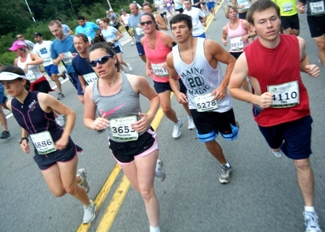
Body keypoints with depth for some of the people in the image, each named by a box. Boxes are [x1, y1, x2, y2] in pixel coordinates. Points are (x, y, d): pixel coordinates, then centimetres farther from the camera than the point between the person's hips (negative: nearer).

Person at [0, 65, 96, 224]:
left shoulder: (42, 98, -21)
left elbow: (70, 114, -13)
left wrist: (64, 137, -23)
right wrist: (24, 139, -1)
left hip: (62, 148, -5)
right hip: (42, 154, 5)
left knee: (70, 188, 3)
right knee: (58, 192, 7)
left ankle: (89, 206, 36)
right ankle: (79, 177, 40)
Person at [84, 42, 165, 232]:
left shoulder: (135, 81, -20)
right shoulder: (91, 91, -13)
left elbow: (155, 97, -1)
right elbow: (87, 119, 1)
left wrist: (150, 116, -19)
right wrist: (95, 124, -23)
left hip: (143, 140, -3)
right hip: (118, 146, 4)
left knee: (146, 190, 1)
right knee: (141, 187, 21)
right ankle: (155, 166, 56)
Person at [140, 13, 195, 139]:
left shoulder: (164, 37, -24)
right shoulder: (143, 41, -7)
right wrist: (148, 67, 0)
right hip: (159, 80, 4)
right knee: (166, 109, -3)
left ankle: (191, 117, 54)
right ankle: (177, 123, 31)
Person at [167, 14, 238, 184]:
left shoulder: (208, 46, -22)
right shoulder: (171, 57, -10)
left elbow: (232, 62, -13)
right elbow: (173, 78, 9)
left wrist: (223, 85, -23)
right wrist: (177, 93, -10)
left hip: (219, 102, -2)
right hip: (197, 106, 3)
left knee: (229, 135, 16)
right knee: (208, 141, 9)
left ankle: (228, 125, 56)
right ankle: (225, 166, 36)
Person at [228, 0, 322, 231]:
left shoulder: (297, 43, -16)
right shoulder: (247, 57, -25)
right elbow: (233, 88, -13)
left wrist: (309, 68, -14)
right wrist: (256, 99, -31)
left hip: (298, 113, 0)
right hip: (268, 116, 0)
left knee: (302, 162, 2)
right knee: (275, 147, 30)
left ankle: (310, 212, 21)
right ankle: (280, 145, 72)